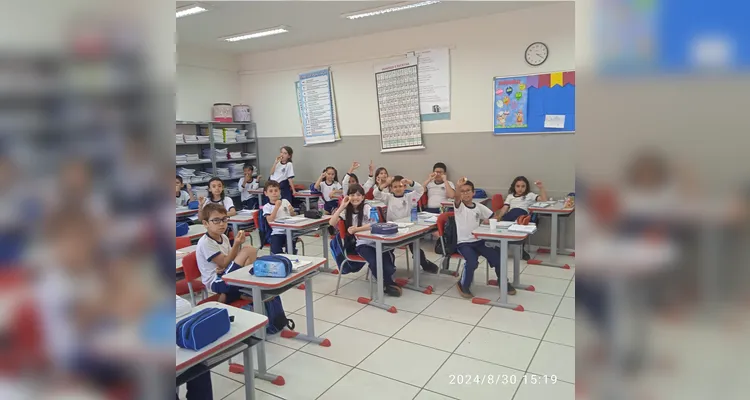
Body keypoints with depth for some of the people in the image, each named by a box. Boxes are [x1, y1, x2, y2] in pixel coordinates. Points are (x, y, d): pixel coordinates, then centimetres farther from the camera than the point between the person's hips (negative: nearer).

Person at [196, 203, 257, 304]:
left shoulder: (223, 237, 9)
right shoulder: (205, 242, -15)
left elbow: (232, 259, 8)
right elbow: (224, 264, -17)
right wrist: (236, 245, -25)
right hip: (216, 281, -8)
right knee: (249, 250, -21)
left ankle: (225, 296, 4)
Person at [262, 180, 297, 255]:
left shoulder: (285, 201, 10)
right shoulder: (266, 207, 2)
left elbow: (294, 216, 16)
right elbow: (270, 220, -14)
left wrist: (292, 212, -7)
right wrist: (276, 207, -15)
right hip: (277, 232, -1)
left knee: (291, 251, -18)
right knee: (276, 252, -22)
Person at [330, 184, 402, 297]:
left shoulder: (367, 208, -4)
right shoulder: (346, 211, 6)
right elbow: (332, 223, -9)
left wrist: (357, 229, -29)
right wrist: (342, 207, -12)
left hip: (377, 241, -1)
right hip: (362, 244, 1)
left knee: (387, 267, -25)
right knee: (374, 262, -28)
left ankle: (388, 283, 7)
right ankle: (387, 284, -2)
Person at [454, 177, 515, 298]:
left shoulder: (479, 206, 9)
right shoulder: (459, 206, -4)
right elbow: (456, 199, -29)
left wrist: (488, 221, -5)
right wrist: (458, 188, -50)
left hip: (479, 241, 4)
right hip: (463, 243, -4)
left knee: (497, 258, -12)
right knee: (472, 262, -30)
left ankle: (503, 281, 18)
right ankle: (463, 285, -1)